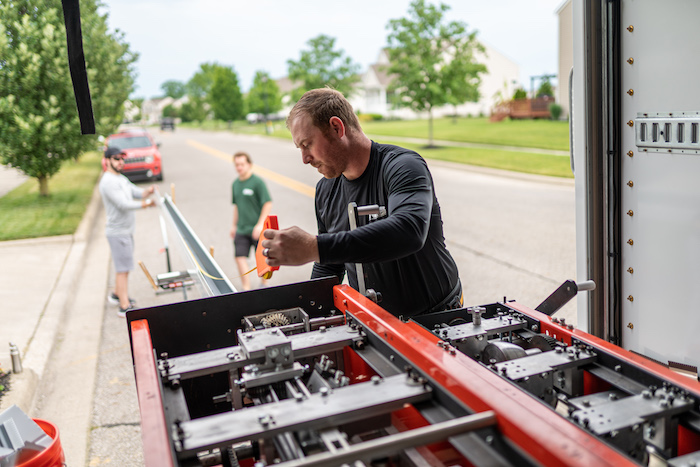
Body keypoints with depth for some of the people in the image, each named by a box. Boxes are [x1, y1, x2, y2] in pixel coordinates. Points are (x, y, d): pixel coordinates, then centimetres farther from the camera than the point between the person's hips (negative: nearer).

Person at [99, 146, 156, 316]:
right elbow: (123, 204, -26)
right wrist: (144, 204, -21)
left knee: (123, 266, 21)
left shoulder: (121, 179, 15)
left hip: (126, 230, 10)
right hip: (118, 232, -10)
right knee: (123, 269, -7)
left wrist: (147, 192, -11)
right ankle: (124, 306, -3)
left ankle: (117, 294, 36)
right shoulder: (108, 182, -18)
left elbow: (137, 193, 11)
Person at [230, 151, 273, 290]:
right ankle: (246, 288, 2)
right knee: (240, 257, -4)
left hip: (256, 229, -5)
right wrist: (234, 225, 20)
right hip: (241, 230, 5)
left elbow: (268, 204, -13)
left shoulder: (257, 182, -11)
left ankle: (264, 283, 28)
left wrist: (260, 225, -18)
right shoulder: (235, 184, 9)